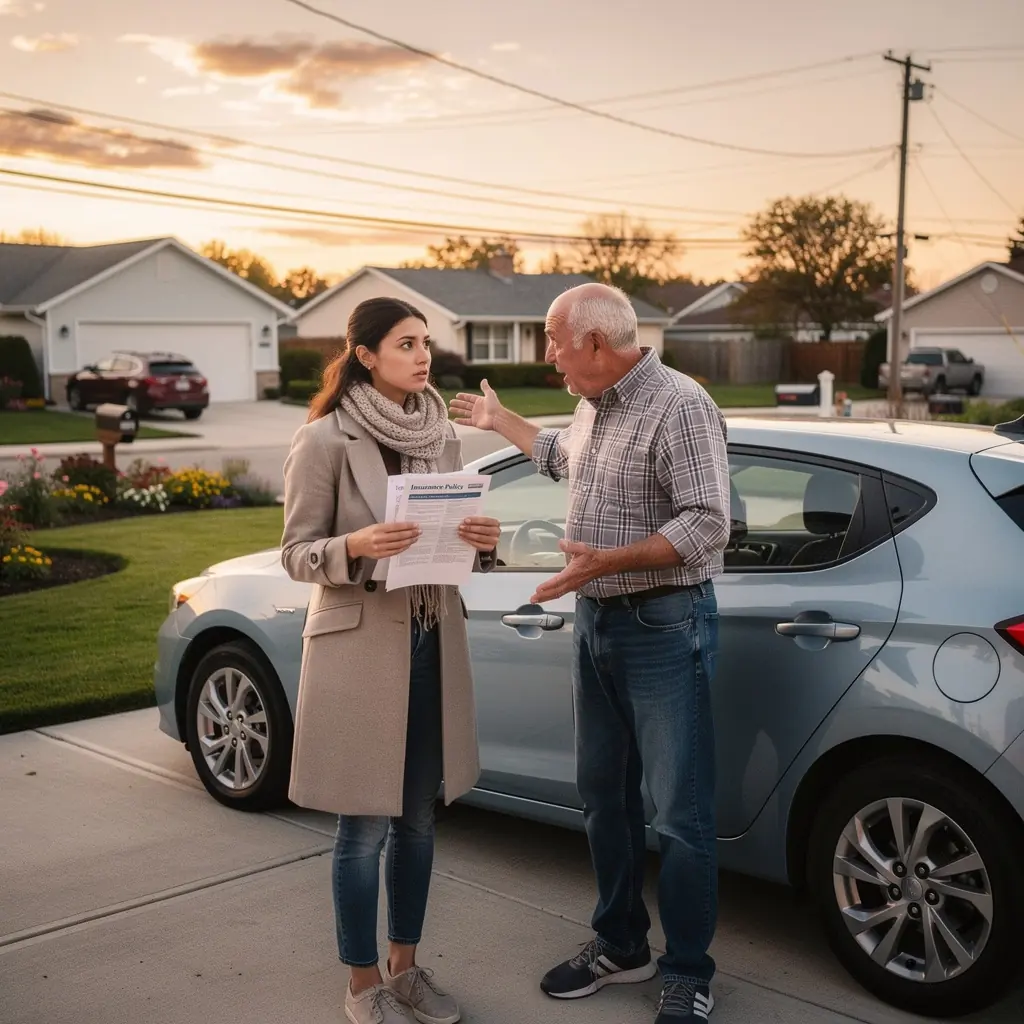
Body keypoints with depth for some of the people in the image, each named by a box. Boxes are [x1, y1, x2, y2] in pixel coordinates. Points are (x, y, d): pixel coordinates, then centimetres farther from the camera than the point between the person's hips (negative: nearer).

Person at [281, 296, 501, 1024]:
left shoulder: (443, 434, 6)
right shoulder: (325, 439, -11)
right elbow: (296, 553, -8)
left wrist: (483, 540, -10)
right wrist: (357, 546, -27)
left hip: (435, 639, 6)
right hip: (361, 644, -6)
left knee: (418, 816, 14)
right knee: (366, 823, 2)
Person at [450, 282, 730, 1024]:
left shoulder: (678, 406, -17)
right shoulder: (592, 406, 11)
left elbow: (707, 524, -23)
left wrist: (609, 561, -29)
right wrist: (501, 422, 41)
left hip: (665, 627, -9)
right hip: (596, 621, 9)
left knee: (681, 814, -1)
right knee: (604, 795, 16)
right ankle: (620, 946, 31)